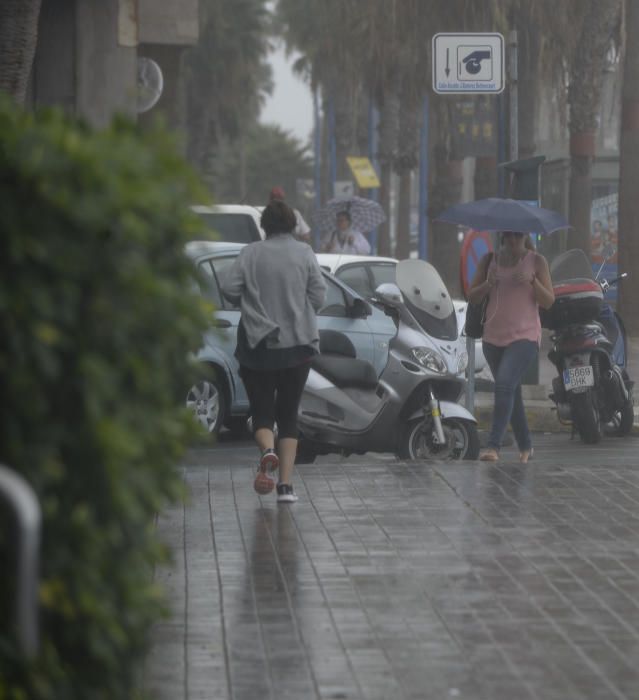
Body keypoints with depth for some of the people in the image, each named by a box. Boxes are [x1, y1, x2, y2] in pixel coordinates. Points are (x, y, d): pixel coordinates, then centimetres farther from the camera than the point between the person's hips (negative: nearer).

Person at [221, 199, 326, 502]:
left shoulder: (251, 253, -3)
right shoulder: (304, 253, -2)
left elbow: (229, 289, -10)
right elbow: (318, 297, -5)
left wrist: (252, 304, 9)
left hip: (257, 344, -1)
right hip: (297, 344, 1)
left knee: (261, 411, 9)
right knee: (288, 414, 10)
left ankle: (267, 450, -24)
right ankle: (286, 484, 1)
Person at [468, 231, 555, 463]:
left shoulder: (537, 261, 1)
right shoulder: (489, 260, 7)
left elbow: (548, 302, -2)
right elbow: (472, 297, 7)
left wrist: (532, 281, -19)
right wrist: (488, 285, -14)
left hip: (525, 337, -4)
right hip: (493, 337, 4)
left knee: (504, 385, -24)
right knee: (511, 392, 12)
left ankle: (493, 446, -30)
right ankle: (525, 446, 27)